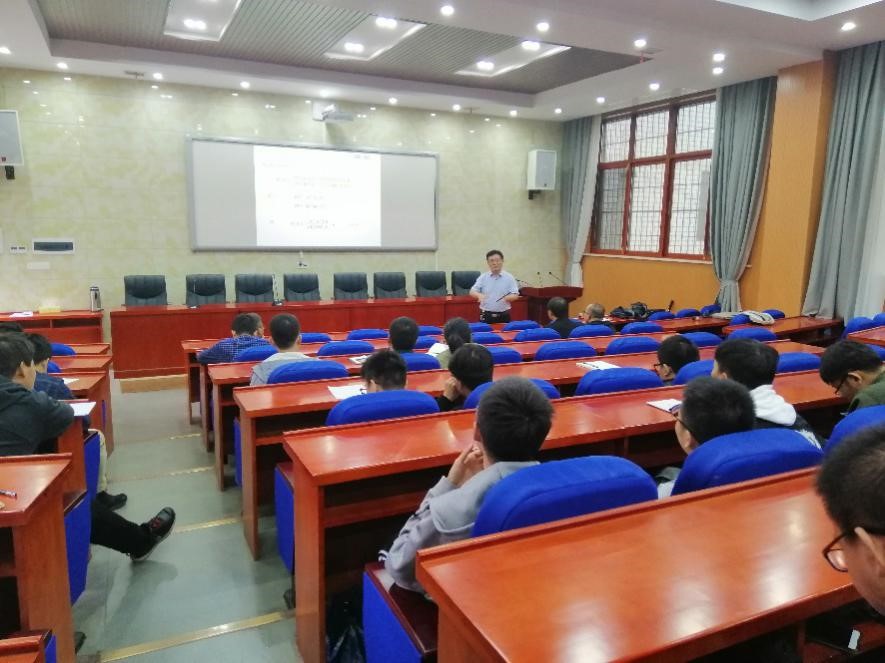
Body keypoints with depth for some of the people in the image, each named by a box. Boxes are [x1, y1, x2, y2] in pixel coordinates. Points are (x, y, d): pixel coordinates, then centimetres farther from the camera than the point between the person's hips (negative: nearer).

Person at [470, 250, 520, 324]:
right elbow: (472, 292, -1)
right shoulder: (483, 277, 3)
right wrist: (479, 295, -24)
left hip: (503, 315, 0)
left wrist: (508, 298, -25)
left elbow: (515, 295, -2)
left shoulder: (509, 277, 1)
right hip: (486, 315, 0)